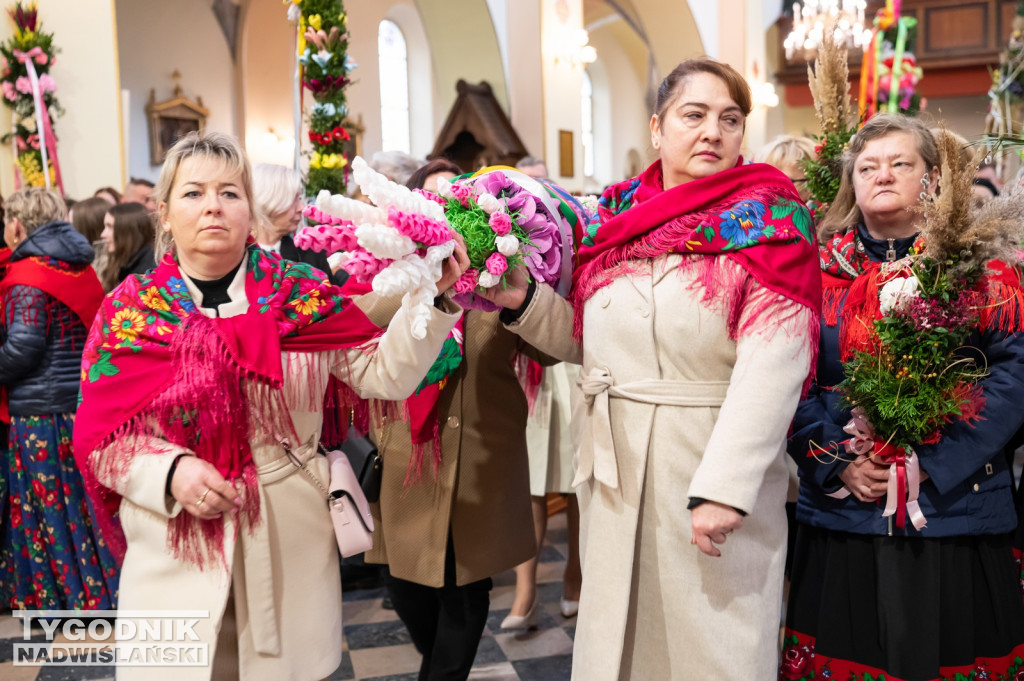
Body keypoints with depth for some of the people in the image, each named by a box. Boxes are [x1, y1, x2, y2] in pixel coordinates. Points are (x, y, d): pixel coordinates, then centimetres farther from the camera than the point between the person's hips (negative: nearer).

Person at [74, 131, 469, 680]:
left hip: (291, 547, 0)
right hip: (175, 555, 0)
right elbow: (101, 435, 0)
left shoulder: (303, 294, -3)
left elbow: (383, 373, -7)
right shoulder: (129, 311, -1)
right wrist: (171, 471, -17)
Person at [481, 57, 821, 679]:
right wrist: (524, 300, -2)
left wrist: (723, 486, -25)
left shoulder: (765, 217, -7)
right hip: (613, 465, 5)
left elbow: (774, 360, -18)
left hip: (711, 468, -4)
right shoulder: (617, 215, 8)